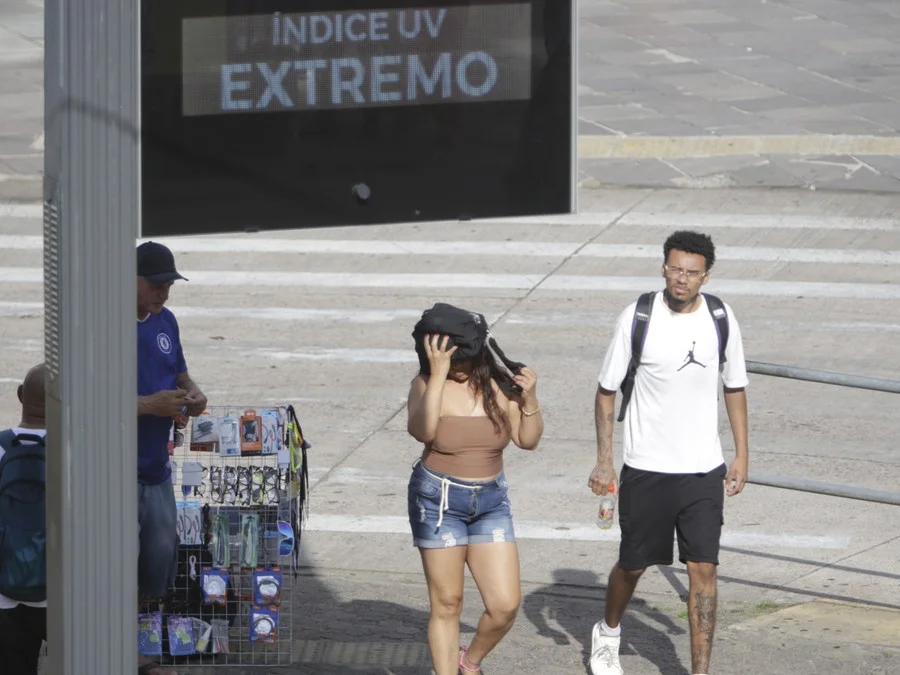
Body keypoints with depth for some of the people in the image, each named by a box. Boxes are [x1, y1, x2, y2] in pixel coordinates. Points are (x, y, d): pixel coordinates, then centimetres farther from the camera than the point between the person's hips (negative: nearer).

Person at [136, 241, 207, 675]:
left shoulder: (165, 322, 9)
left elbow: (180, 375, 23)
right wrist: (149, 405, -24)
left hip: (156, 468, 8)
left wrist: (193, 395, -1)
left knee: (160, 558, 15)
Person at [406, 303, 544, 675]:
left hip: (490, 501, 3)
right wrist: (439, 374, -33)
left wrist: (529, 398, -16)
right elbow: (422, 430, -30)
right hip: (439, 501, -3)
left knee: (506, 604, -1)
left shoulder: (498, 383, -3)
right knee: (447, 603, 2)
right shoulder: (428, 385, -11)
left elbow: (528, 440, 0)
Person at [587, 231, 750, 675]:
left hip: (704, 471, 1)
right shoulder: (638, 318, -9)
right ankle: (608, 632, 42)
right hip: (645, 469, -1)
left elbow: (735, 389, 11)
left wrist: (742, 456, 7)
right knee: (633, 565, 12)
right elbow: (606, 392, -1)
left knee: (703, 570, -5)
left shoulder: (721, 319, -2)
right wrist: (604, 462, -5)